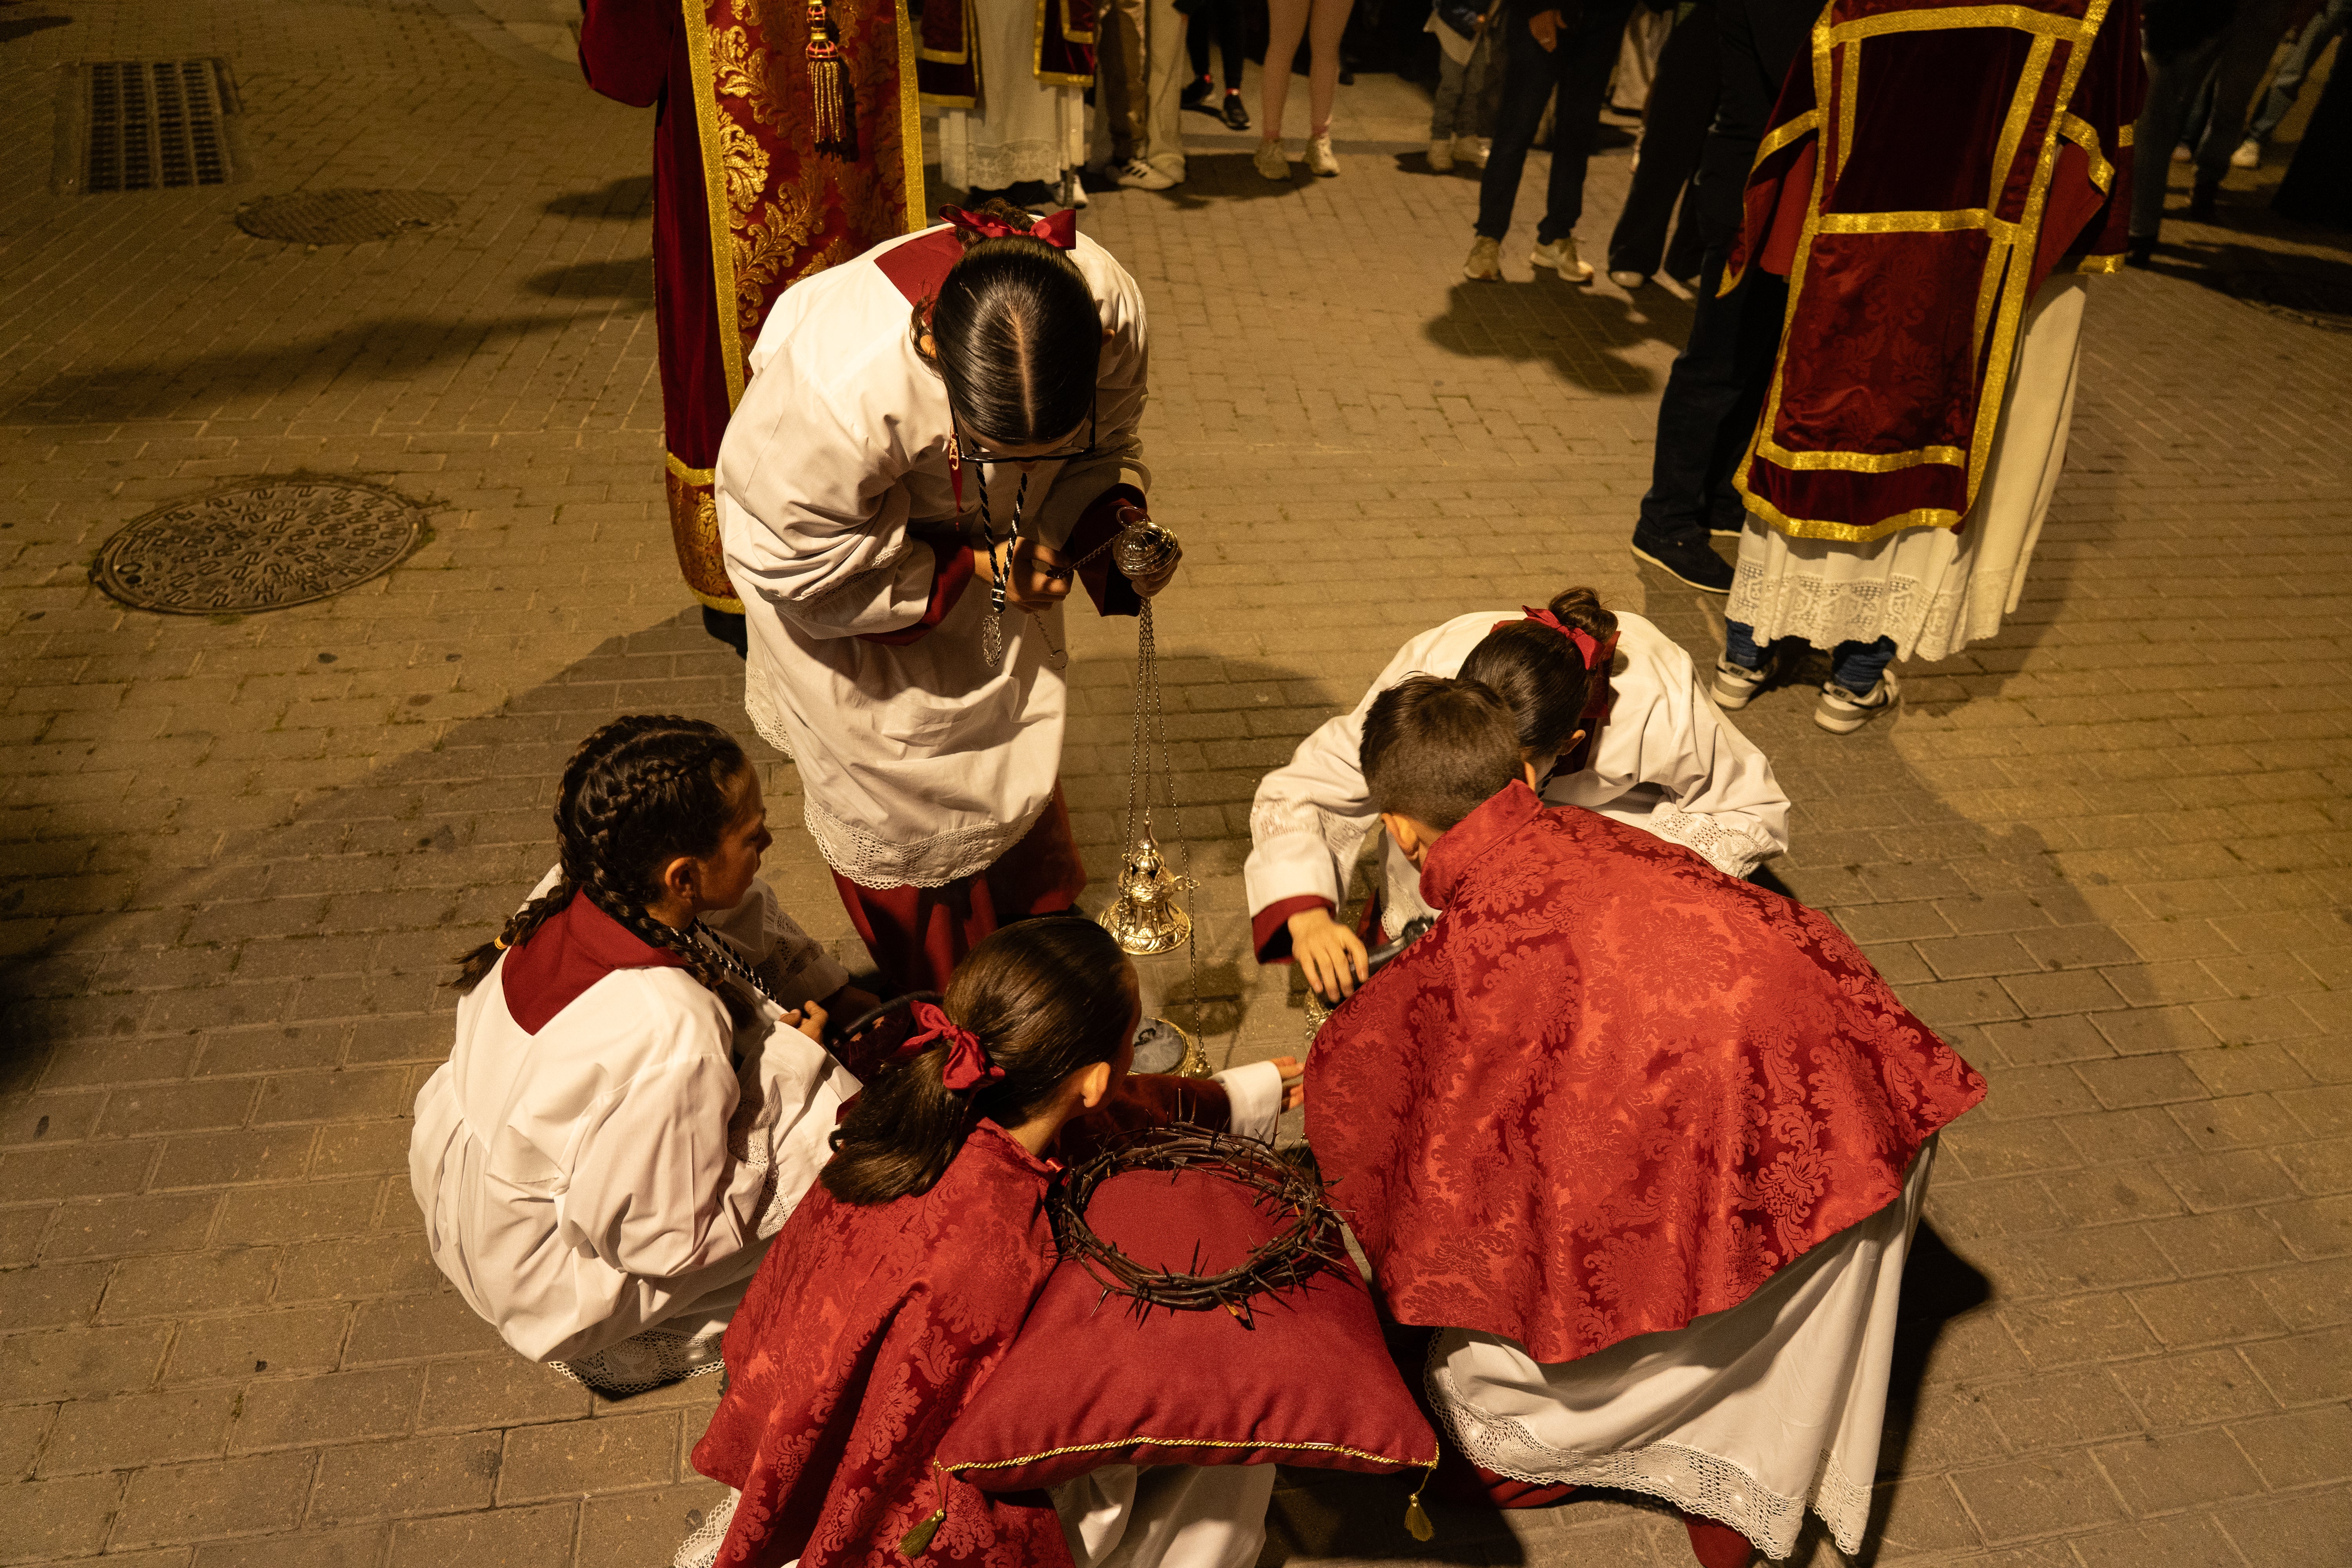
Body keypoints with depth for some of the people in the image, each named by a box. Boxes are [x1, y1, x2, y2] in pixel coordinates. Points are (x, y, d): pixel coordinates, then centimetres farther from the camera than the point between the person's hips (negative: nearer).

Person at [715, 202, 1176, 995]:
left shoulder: (1109, 306, -32)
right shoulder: (840, 388, -46)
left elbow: (1104, 450, -11)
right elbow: (794, 555, -28)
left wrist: (1119, 522, -32)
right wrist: (971, 569, -29)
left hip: (985, 542, 4)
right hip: (837, 534, -4)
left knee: (1014, 745, 19)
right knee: (888, 786, 8)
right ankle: (933, 1003, 35)